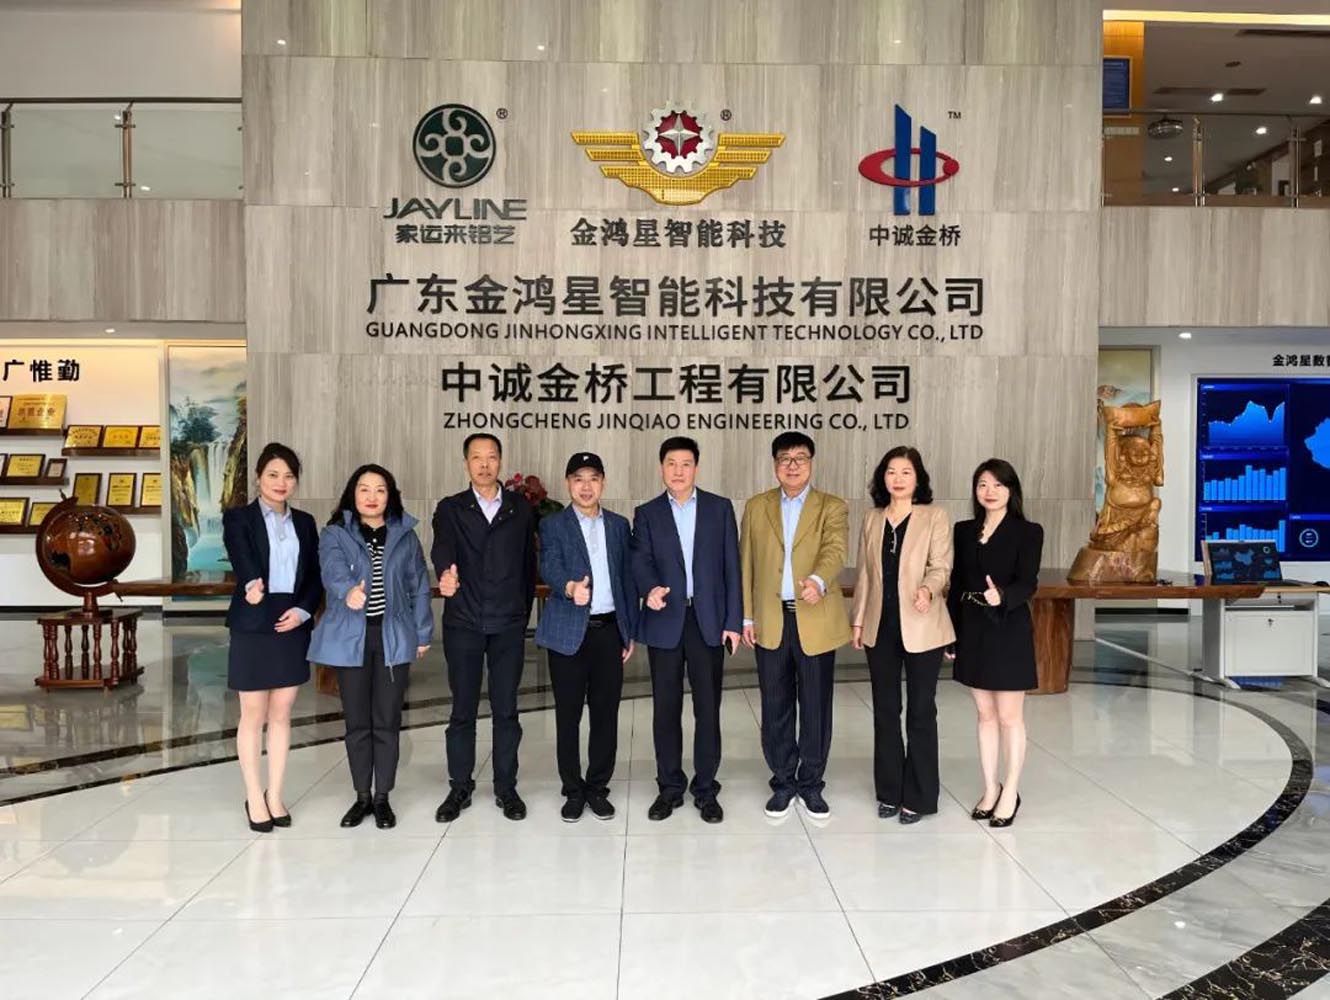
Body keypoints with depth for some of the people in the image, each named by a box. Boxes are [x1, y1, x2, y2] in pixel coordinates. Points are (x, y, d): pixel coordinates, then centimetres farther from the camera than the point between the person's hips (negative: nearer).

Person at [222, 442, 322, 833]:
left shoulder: (304, 522, 11)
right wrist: (253, 584, -42)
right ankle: (254, 797, 16)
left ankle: (275, 795, 20)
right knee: (254, 715, 5)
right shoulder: (238, 517, -1)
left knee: (282, 714, 10)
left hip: (293, 625, 4)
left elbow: (315, 575, 9)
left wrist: (303, 610, -9)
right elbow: (240, 558, -21)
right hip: (253, 626, -3)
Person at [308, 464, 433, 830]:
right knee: (357, 721, 8)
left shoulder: (404, 535, 6)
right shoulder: (335, 534, 0)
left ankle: (382, 797, 18)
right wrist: (348, 590, -43)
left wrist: (423, 632, 6)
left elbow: (419, 586, 8)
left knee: (387, 721, 5)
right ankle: (362, 795, 23)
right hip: (350, 638, 0)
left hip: (393, 638, 1)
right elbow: (332, 567, -21)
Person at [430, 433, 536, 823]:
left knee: (506, 709, 6)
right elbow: (443, 546, -19)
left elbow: (529, 565, 9)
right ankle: (459, 787, 20)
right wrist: (445, 573, -40)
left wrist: (524, 615, 7)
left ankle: (506, 787, 18)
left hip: (508, 625, 1)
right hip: (463, 623, -1)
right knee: (463, 709, 7)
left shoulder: (521, 509, 7)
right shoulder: (450, 508, 2)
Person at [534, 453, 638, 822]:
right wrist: (570, 588, -38)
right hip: (569, 632, -2)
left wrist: (630, 631, 9)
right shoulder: (553, 525, 1)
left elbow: (627, 578, 13)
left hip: (609, 629, 3)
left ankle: (598, 787, 20)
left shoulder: (619, 525, 11)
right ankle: (573, 790, 17)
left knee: (606, 712, 6)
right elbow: (550, 568, -16)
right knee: (568, 714, 4)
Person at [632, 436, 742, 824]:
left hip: (708, 620, 0)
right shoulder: (646, 513, 7)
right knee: (666, 707, 7)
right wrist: (650, 588, -28)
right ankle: (670, 788, 19)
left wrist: (733, 621, -2)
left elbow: (731, 567, 3)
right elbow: (641, 560, -5)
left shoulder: (720, 508, 6)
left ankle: (706, 789, 17)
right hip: (665, 621, 1)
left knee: (708, 707, 4)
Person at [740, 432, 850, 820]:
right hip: (771, 621, 2)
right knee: (776, 706, 8)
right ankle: (783, 782, 23)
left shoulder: (833, 508, 2)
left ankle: (811, 784, 22)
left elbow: (835, 550, -17)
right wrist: (746, 616, 4)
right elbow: (746, 565, 9)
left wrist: (818, 580, -37)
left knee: (816, 706, 6)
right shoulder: (756, 507, 9)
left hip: (816, 621, -2)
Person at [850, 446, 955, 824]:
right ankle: (889, 792, 22)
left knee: (920, 712, 3)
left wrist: (928, 589, -31)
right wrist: (858, 620, 10)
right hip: (880, 627, 4)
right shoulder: (871, 520, 10)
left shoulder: (935, 517, -3)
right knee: (885, 711, 11)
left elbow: (941, 567, -10)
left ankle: (918, 797, 14)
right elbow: (865, 575, 12)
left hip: (921, 628, -4)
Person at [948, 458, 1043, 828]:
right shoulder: (964, 531, 8)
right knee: (985, 715, 13)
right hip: (972, 629, 5)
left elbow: (1028, 583, -15)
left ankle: (1010, 793, 16)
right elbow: (956, 584, 9)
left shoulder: (1028, 532, -6)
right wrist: (950, 634, 7)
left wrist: (1002, 595, -37)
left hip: (1008, 630, -4)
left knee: (1009, 717, 4)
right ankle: (990, 789, 23)